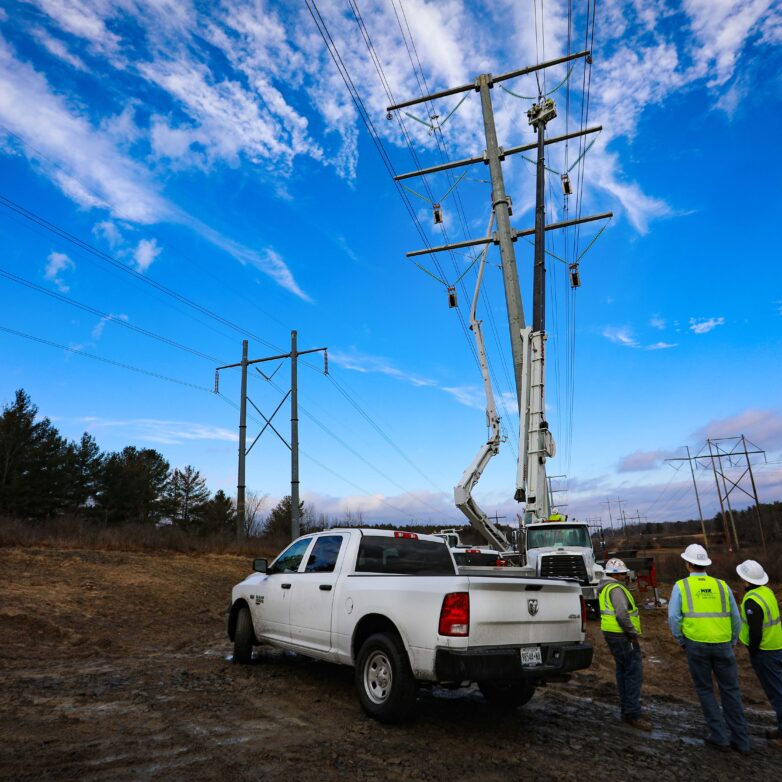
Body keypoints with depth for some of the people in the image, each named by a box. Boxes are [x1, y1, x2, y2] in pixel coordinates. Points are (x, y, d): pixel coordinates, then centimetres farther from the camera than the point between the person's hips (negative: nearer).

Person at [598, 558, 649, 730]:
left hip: (613, 634, 11)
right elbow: (622, 615, -25)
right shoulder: (616, 589, -18)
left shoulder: (606, 588, 15)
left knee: (623, 671, 16)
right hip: (622, 636, -11)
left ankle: (626, 710, 24)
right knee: (634, 673, -7)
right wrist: (633, 634, -18)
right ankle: (633, 714, -5)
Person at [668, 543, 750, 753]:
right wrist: (731, 642, 20)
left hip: (696, 644, -2)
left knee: (705, 690, 13)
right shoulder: (722, 585, 7)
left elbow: (673, 616, -8)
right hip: (722, 644, 2)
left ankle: (719, 737, 14)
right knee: (730, 690, 13)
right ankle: (741, 740, 16)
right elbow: (735, 618, 8)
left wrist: (680, 641, 5)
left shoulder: (681, 586, -1)